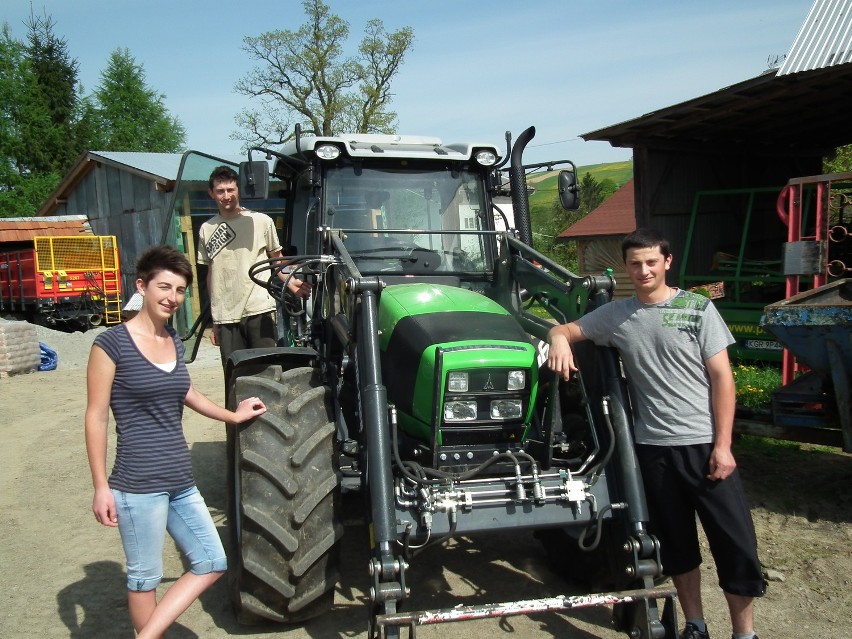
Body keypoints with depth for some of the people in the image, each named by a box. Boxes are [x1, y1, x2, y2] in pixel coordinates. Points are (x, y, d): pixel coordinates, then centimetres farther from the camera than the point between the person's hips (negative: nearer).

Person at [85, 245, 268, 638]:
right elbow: (96, 417, -9)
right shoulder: (112, 343, -11)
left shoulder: (175, 342, 9)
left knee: (212, 564, 12)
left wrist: (232, 416, 33)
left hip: (181, 481, 8)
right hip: (137, 486, -8)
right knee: (145, 576, 6)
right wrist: (101, 487, -12)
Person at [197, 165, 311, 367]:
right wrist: (213, 321, 15)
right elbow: (210, 274, 16)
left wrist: (289, 281, -11)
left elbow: (276, 259, 11)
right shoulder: (207, 230, 11)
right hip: (225, 316, 3)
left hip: (260, 311, -2)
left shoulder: (261, 221, 4)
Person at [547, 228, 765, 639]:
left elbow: (722, 378, -3)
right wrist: (559, 339, -13)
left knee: (736, 542, 1)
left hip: (704, 444, -2)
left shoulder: (698, 308, -2)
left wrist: (722, 445, -9)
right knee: (676, 543, 13)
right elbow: (565, 329, 14)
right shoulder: (615, 314, 6)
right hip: (653, 447, 3)